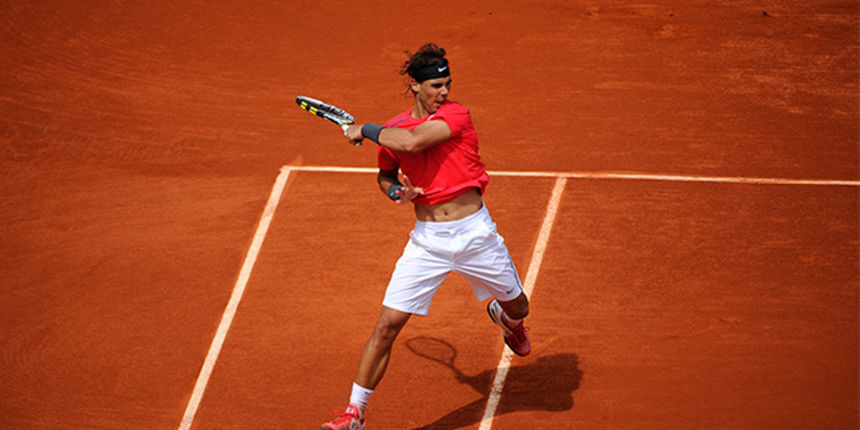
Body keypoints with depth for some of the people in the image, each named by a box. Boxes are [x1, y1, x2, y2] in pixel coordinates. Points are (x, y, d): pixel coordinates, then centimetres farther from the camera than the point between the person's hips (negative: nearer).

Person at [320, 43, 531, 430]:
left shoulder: (456, 115, -13)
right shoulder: (392, 131, 0)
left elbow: (412, 141, -29)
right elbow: (385, 173, 20)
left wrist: (363, 130, -15)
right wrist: (395, 191, -4)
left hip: (475, 233, -1)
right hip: (427, 239, 1)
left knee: (517, 307, 17)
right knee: (387, 325, -9)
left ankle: (503, 316, 58)